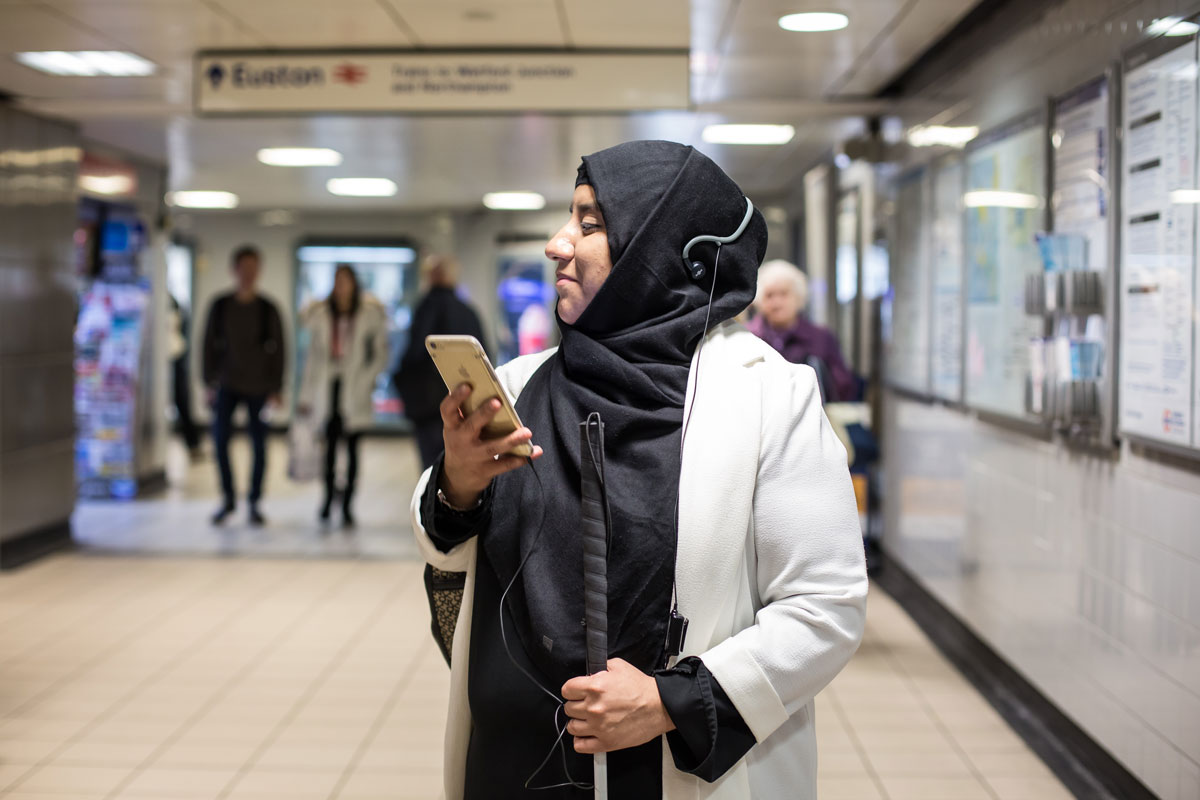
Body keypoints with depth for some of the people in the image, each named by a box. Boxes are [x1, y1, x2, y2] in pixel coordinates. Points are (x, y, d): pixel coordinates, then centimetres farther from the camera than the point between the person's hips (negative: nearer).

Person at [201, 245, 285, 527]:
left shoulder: (268, 310, 0)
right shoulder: (220, 306, 3)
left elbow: (278, 351, 2)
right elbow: (209, 345, 7)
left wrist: (276, 389, -2)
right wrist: (210, 383, 2)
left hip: (258, 387, -1)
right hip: (228, 385, 1)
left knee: (259, 445, 2)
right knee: (220, 440, -8)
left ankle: (255, 503, 14)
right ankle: (228, 499, 9)